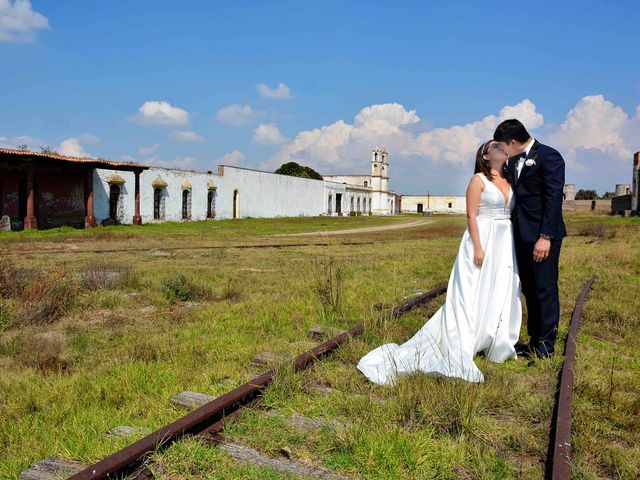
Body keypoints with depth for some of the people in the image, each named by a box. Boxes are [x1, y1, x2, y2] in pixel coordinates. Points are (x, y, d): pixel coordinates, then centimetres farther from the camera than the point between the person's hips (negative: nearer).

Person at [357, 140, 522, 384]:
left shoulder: (509, 181, 14)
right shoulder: (478, 180, -5)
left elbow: (513, 214, 15)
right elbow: (471, 216, -11)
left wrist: (515, 248, 9)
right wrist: (478, 248, -19)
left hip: (505, 245, 7)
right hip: (483, 239, -7)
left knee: (501, 297, 10)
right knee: (471, 297, -6)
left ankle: (496, 345, 22)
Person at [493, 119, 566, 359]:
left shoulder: (548, 157, -10)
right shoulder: (513, 162, 14)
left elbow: (553, 198, -16)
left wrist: (545, 237, -20)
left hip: (542, 235, -8)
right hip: (522, 236, 8)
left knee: (545, 290, -2)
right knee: (529, 290, 13)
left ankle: (545, 348, 7)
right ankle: (534, 341, 23)